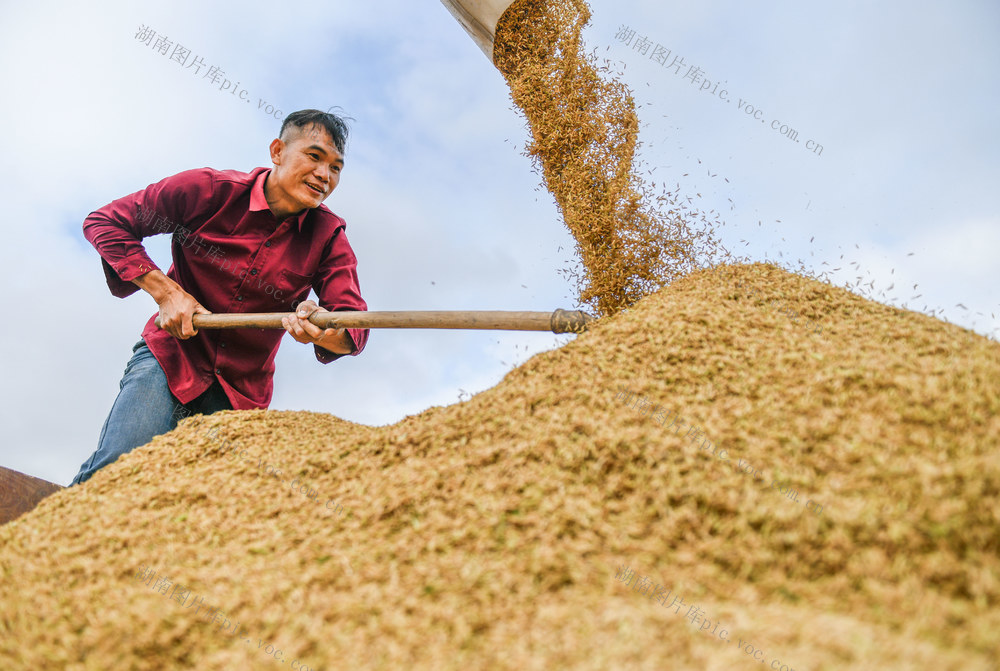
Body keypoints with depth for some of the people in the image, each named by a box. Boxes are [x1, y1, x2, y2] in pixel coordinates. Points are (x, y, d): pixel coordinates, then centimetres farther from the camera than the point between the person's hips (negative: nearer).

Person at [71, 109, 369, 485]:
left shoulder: (329, 237, -6)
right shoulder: (209, 190, -11)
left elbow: (355, 324, -16)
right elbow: (103, 222, -3)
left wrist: (326, 333, -41)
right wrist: (166, 292, -14)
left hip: (244, 389, 2)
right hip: (171, 355, -2)